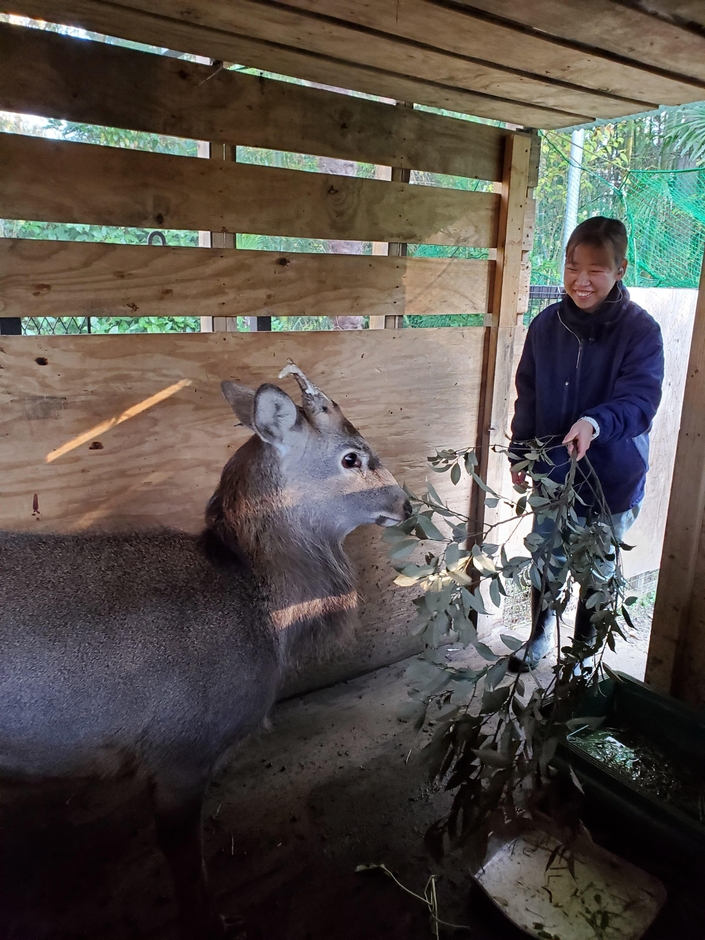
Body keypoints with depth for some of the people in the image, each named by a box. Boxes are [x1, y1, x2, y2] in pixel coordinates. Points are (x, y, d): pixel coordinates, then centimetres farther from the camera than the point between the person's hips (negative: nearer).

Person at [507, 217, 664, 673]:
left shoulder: (641, 330, -15)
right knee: (546, 560, 18)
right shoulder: (547, 324, -4)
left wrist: (596, 423, -41)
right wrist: (520, 453, 7)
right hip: (552, 469, 3)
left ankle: (585, 648, 38)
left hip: (612, 478, -3)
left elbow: (640, 399, -21)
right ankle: (540, 637, 43)